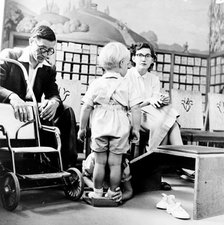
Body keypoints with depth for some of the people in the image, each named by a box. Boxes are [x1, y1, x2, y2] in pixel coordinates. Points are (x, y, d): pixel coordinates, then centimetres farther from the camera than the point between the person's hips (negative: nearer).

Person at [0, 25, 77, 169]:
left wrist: (54, 102, -28)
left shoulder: (49, 69, 9)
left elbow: (54, 94, -1)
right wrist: (12, 97, -40)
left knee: (66, 112, -16)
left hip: (34, 113, 4)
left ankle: (67, 163, -16)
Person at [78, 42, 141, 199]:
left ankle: (97, 192, 24)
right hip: (120, 128, -1)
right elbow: (136, 109, -5)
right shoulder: (127, 85, 0)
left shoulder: (96, 84, 2)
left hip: (99, 128, 1)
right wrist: (136, 129, 4)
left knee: (100, 162, 12)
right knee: (115, 163, 9)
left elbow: (86, 108, 0)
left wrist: (82, 128, 9)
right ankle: (112, 193, 20)